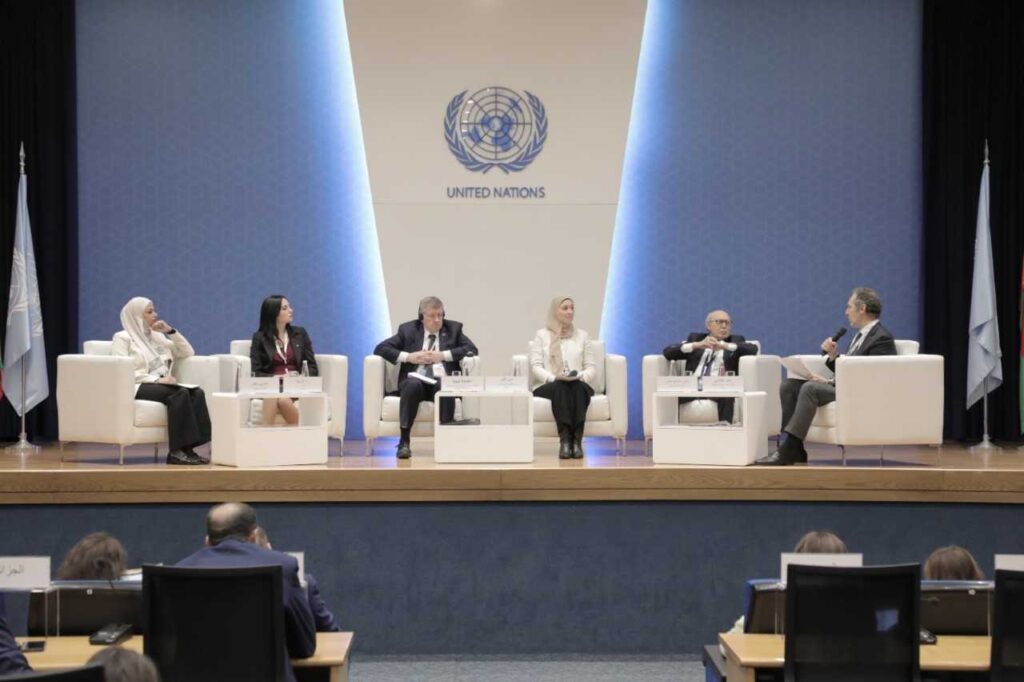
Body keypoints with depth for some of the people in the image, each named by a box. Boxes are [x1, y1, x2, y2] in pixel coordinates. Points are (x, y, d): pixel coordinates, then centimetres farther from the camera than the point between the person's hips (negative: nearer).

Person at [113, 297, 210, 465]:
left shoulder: (156, 337, 24)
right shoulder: (122, 338, 4)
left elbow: (188, 353, 23)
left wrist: (170, 330, 10)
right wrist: (157, 379, -19)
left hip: (161, 385, 6)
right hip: (137, 388, -6)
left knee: (196, 392, -25)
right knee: (180, 394, -33)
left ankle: (187, 448, -32)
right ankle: (176, 451, -35)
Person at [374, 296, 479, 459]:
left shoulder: (453, 328, 17)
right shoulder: (408, 329, 16)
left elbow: (472, 349, 3)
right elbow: (380, 348, 9)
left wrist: (442, 355, -6)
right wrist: (407, 357, -5)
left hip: (442, 381, 0)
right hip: (416, 380, 0)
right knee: (412, 385, -36)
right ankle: (404, 442, -34)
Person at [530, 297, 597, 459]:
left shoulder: (582, 335, 19)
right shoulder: (542, 335, 13)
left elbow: (591, 367, 11)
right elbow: (535, 366, 2)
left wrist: (580, 377, -12)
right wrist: (554, 378, -18)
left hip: (578, 386, 2)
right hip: (548, 386, -1)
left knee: (578, 386, -35)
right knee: (560, 387, -37)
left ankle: (577, 440, -48)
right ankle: (565, 440, -50)